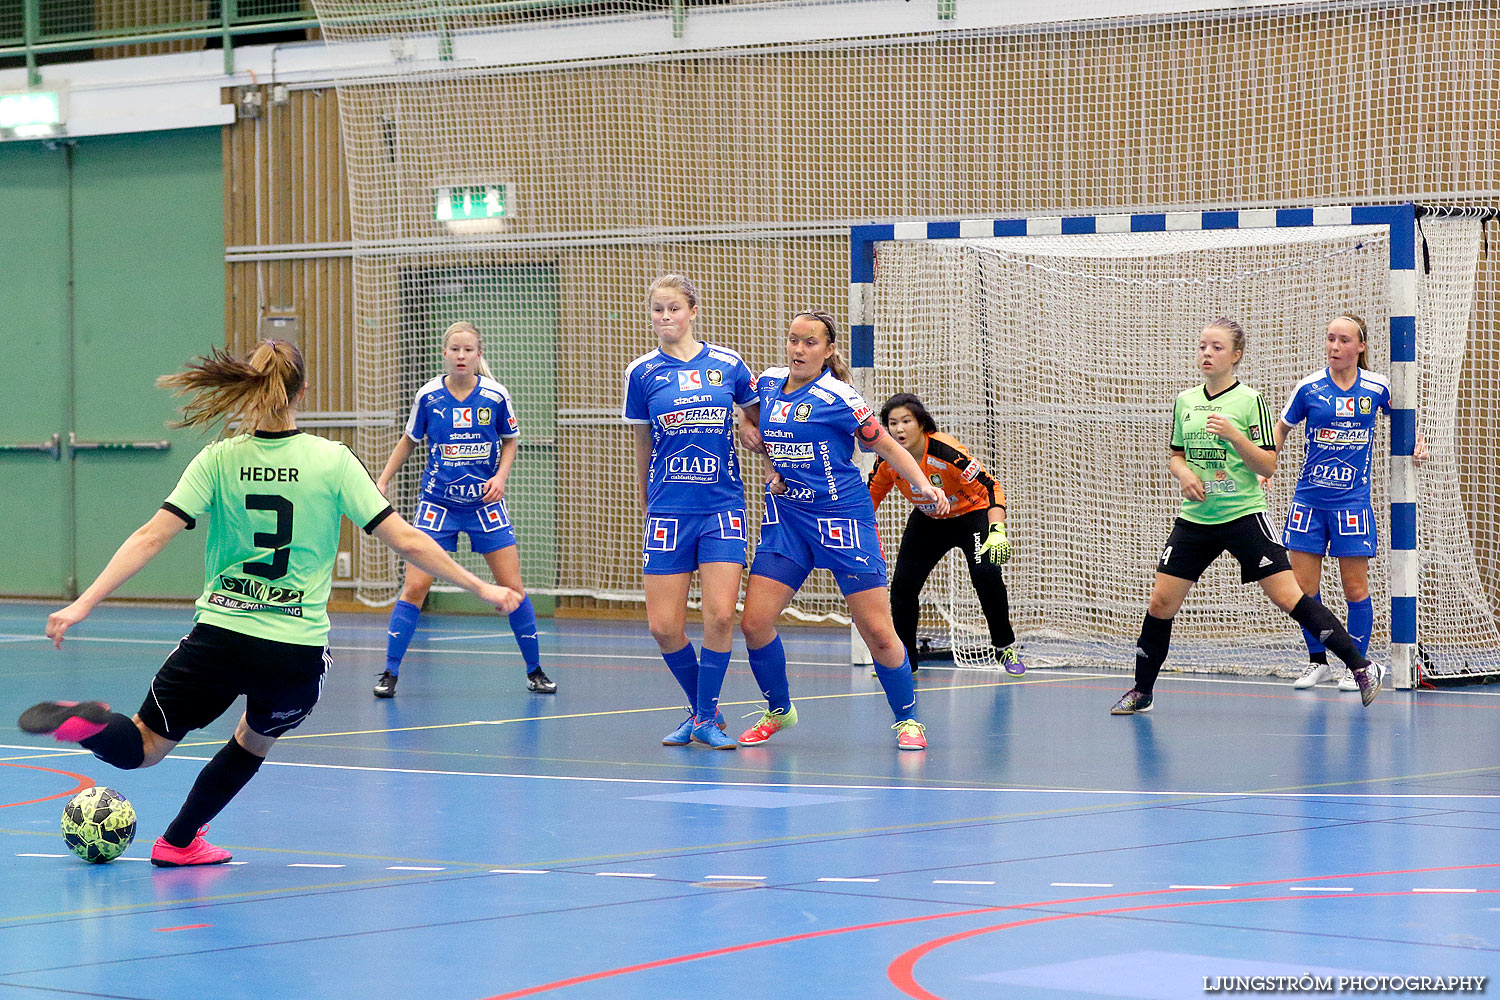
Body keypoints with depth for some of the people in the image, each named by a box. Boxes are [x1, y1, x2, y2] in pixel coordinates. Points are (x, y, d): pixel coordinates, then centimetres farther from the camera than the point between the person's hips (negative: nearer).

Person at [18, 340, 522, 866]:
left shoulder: (219, 460, -1)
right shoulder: (332, 460, -3)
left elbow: (151, 537, -8)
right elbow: (406, 541, -3)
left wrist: (81, 605, -7)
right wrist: (481, 587, 7)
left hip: (220, 636, 0)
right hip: (297, 653, 0)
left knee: (140, 747, 11)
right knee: (254, 742, 30)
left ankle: (86, 722, -22)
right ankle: (179, 842, 34)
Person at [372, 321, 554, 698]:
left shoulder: (496, 395, -7)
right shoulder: (428, 396, -7)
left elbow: (511, 441, 7)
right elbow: (409, 440, 9)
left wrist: (500, 476, -9)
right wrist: (382, 480, 2)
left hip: (485, 503, 0)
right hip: (438, 503, 0)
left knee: (512, 587, -1)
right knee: (415, 586, -9)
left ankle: (535, 671, 14)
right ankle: (390, 673, 0)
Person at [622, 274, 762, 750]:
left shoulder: (727, 364, 2)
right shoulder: (642, 372, 3)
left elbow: (761, 420, 17)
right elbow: (643, 448, 12)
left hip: (723, 506, 0)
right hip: (669, 510, 1)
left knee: (720, 616, -12)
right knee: (664, 626, -4)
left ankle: (707, 719, 3)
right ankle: (699, 709, 18)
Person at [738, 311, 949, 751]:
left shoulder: (838, 398, -12)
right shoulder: (768, 384, 3)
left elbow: (887, 446, -5)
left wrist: (923, 485, -19)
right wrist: (773, 468, 7)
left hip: (842, 516, -5)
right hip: (786, 515, 5)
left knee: (878, 633, -7)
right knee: (754, 622, -5)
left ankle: (907, 720, 14)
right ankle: (779, 711, 19)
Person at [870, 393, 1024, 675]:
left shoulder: (946, 452, -33)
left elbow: (991, 488, -32)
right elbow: (871, 494, 2)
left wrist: (997, 532, -45)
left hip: (971, 514, -5)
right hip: (927, 521, 5)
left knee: (986, 573, -27)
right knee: (902, 583, -7)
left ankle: (1005, 647, -8)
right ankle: (903, 659, 13)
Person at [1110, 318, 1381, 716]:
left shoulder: (1250, 400, -5)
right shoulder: (1185, 400, 9)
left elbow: (1268, 466, -8)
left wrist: (1233, 434, -21)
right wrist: (1185, 474, -3)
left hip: (1243, 515, -4)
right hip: (1195, 517, 4)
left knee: (1289, 597, -12)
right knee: (1161, 602, 0)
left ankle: (1360, 667, -6)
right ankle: (1141, 691, 15)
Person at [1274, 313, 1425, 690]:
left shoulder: (1378, 387, -2)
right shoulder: (1309, 388, -3)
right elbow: (1282, 429, 12)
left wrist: (1416, 444, 2)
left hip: (1352, 501, -1)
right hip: (1309, 500, 1)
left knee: (1356, 588, 0)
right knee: (1303, 587, 1)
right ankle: (1318, 661, 18)